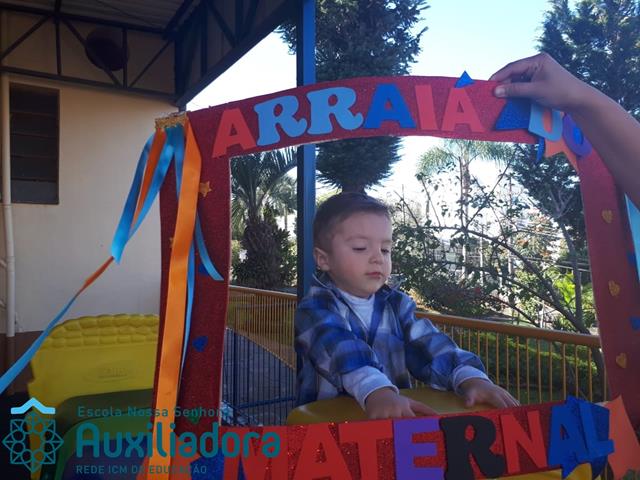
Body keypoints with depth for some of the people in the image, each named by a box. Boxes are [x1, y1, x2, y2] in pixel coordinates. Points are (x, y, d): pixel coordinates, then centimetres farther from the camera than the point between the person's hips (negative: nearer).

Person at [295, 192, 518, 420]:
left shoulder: (397, 304, 9)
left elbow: (427, 344, -4)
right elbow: (337, 347, -23)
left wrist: (471, 378, -21)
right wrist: (376, 391, -39)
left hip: (397, 417, 3)